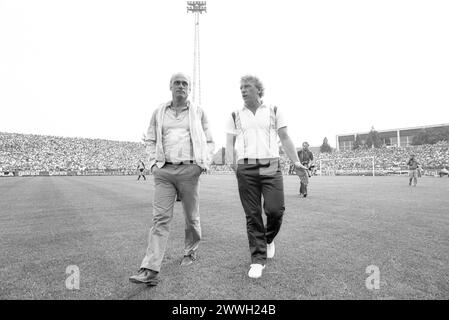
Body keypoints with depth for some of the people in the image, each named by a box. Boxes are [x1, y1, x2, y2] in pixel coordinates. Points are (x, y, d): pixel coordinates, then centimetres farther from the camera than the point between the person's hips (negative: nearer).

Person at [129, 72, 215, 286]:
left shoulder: (198, 113, 8)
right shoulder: (159, 113, 11)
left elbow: (209, 142, 11)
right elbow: (150, 140, 16)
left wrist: (204, 163, -3)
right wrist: (153, 163, 3)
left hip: (189, 170, -1)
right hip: (164, 171, 1)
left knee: (191, 217, 10)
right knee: (160, 218, -5)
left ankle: (190, 252, 35)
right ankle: (150, 271, -6)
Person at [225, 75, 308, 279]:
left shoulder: (274, 111, 13)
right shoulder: (235, 116, 14)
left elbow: (285, 138, 10)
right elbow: (230, 143, 8)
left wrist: (297, 163, 1)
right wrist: (231, 162, -11)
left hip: (271, 167, 0)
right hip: (246, 169, 1)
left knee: (275, 210, -8)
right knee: (252, 216, 1)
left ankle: (269, 239, 25)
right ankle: (258, 259, 13)